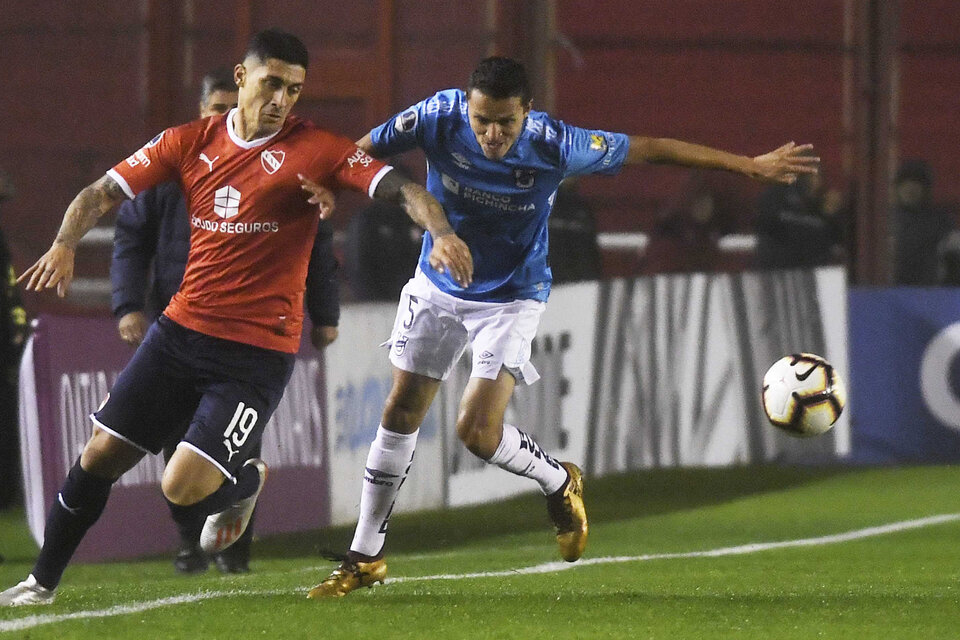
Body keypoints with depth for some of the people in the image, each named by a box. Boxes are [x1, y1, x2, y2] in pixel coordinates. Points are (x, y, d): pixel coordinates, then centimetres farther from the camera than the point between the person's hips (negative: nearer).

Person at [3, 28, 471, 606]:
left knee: (183, 493, -15)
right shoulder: (191, 142, 4)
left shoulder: (315, 150, -7)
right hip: (181, 330, 4)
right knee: (101, 457, 5)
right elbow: (102, 194, 4)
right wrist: (65, 245, -15)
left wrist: (441, 232, -34)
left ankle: (245, 481, 20)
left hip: (257, 353, -4)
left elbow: (402, 188, -15)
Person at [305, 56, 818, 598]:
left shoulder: (554, 145, -26)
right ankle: (365, 558, 18)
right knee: (401, 413, 5)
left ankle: (560, 483, 17)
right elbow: (361, 151, -9)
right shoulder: (440, 117, -23)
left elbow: (650, 149, -15)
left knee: (477, 431, -15)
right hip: (437, 289, 3)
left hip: (512, 298, -3)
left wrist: (751, 165, -10)